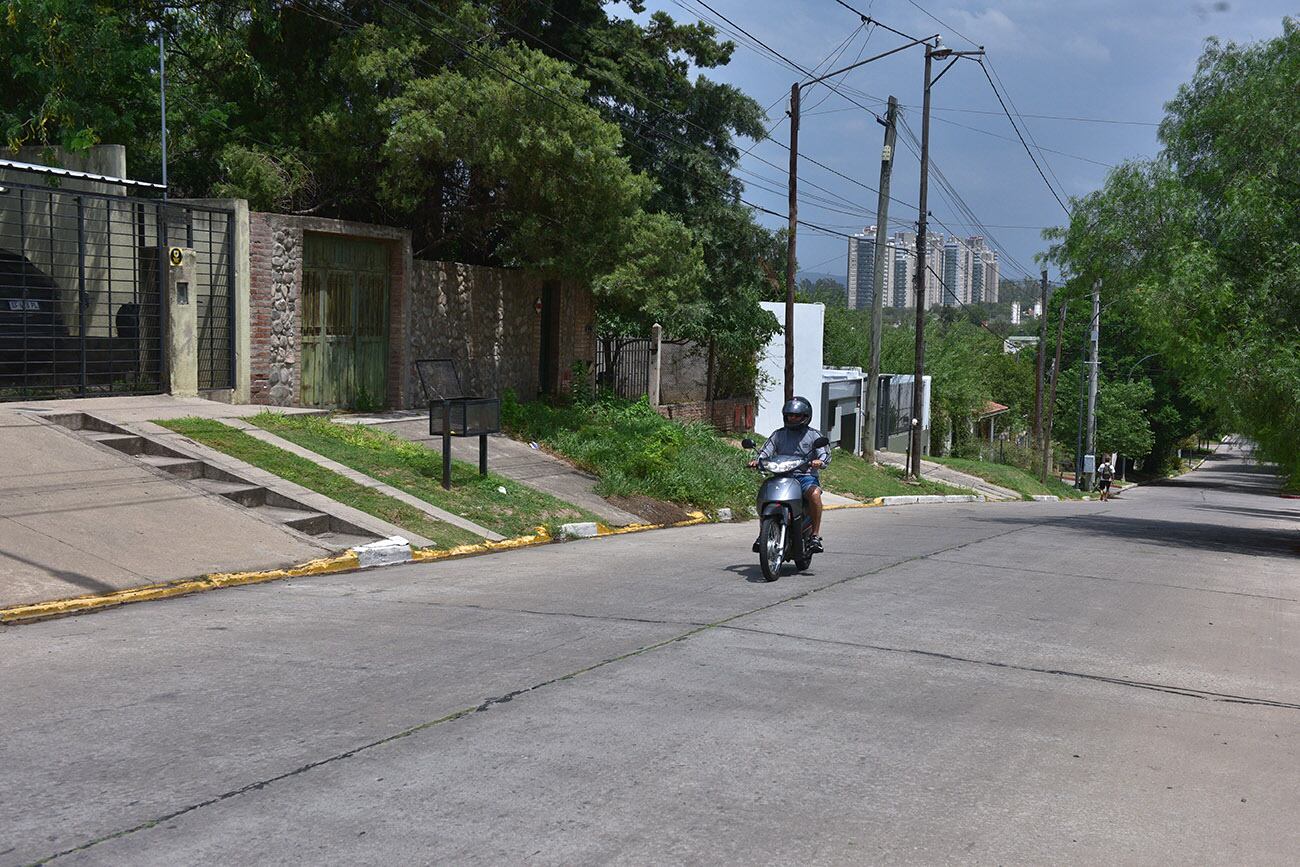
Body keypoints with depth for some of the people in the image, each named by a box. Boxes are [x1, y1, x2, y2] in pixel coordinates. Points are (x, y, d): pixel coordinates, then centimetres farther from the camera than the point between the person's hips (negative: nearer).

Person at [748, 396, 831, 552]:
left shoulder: (813, 435, 10)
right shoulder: (778, 434, 18)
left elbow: (825, 454, -2)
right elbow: (765, 451, 9)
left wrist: (819, 461, -26)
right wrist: (757, 460, -14)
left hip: (806, 476, -3)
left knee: (814, 494, -34)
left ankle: (815, 535, -25)